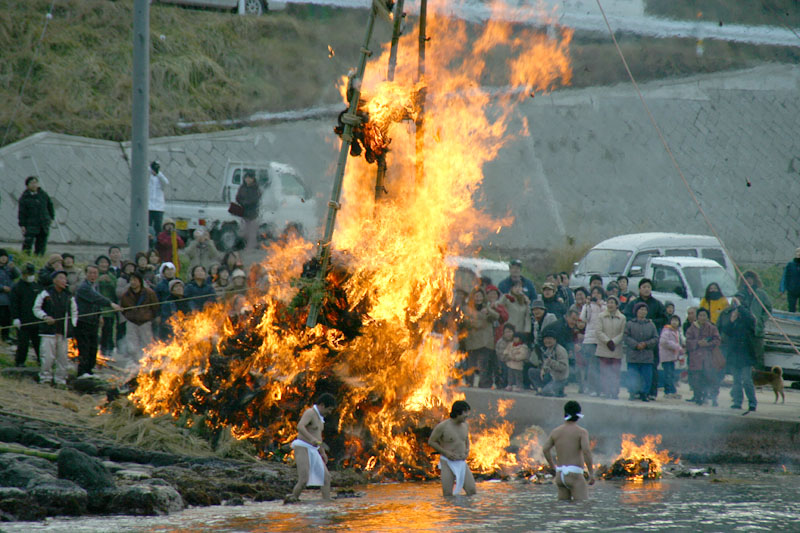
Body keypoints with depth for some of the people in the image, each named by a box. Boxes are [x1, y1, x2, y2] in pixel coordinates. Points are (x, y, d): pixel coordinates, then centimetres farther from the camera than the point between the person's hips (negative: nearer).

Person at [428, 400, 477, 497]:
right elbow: (431, 441, -4)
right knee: (448, 496, -8)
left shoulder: (465, 425, 3)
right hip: (447, 463, -4)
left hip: (461, 463, 4)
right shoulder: (442, 426, -14)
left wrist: (467, 450, 4)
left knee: (472, 491, -9)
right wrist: (446, 453, -14)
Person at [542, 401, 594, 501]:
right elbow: (586, 451, -16)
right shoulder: (582, 432, -3)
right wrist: (591, 473, -12)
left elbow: (545, 449, 7)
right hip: (574, 474, -6)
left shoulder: (556, 431, 12)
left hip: (560, 475, 6)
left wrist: (553, 466, 20)